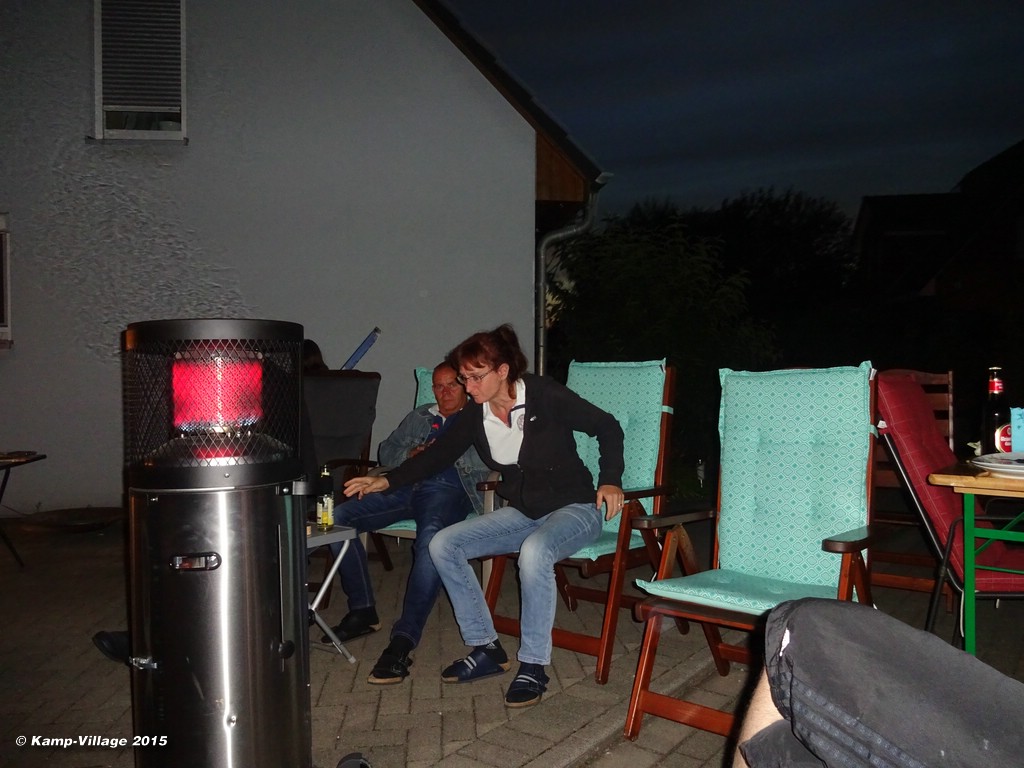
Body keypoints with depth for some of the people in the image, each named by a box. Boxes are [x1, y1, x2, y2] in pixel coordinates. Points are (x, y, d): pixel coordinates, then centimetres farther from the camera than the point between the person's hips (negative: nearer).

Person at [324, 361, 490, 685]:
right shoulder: (419, 417, 33)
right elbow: (386, 451, 27)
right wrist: (411, 454, 5)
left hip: (447, 489, -6)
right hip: (406, 486, 6)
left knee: (431, 540, -39)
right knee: (339, 517, -14)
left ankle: (402, 642, -42)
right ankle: (362, 610, -5)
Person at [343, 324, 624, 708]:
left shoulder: (546, 396, -17)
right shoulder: (476, 414, -1)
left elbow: (607, 426, -8)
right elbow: (439, 453, 4)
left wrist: (610, 481, -17)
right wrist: (386, 481, -6)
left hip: (574, 509, -6)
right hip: (521, 513, 7)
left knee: (534, 551, -39)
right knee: (443, 544, -9)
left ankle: (533, 666, -21)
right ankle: (486, 650, 1)